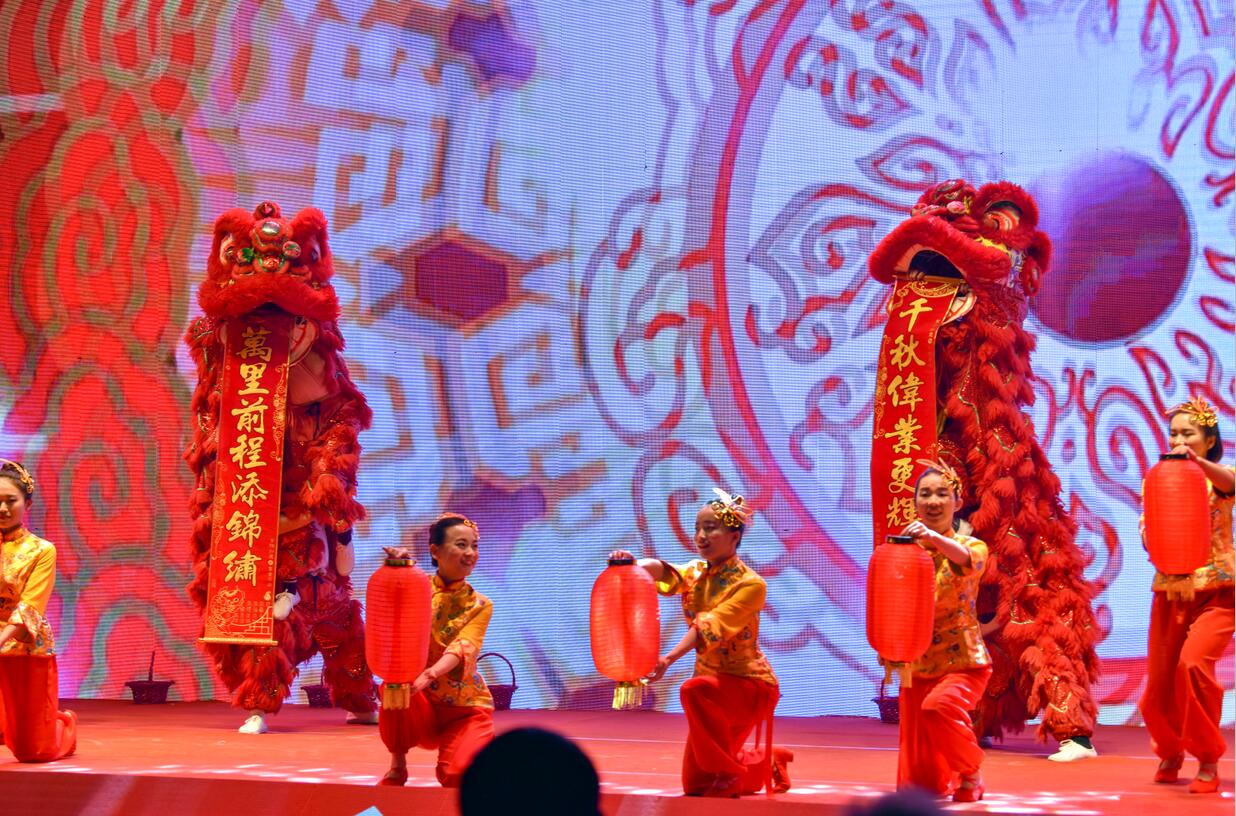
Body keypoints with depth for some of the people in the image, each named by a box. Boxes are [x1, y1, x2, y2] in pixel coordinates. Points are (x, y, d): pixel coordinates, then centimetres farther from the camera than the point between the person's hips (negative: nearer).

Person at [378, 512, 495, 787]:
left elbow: (462, 648, -18)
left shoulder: (480, 605, 0)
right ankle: (397, 767, -8)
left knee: (456, 775, -26)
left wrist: (429, 675, -38)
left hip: (466, 708, 0)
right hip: (423, 706, 0)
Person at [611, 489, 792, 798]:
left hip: (749, 683, -7)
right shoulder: (695, 574, 3)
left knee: (694, 691, -38)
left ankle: (730, 773, -18)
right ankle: (769, 762, 35)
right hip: (712, 681, 7)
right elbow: (664, 572, -19)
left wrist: (669, 659, -44)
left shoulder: (750, 584, -17)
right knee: (696, 785, 10)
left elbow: (710, 627, -31)